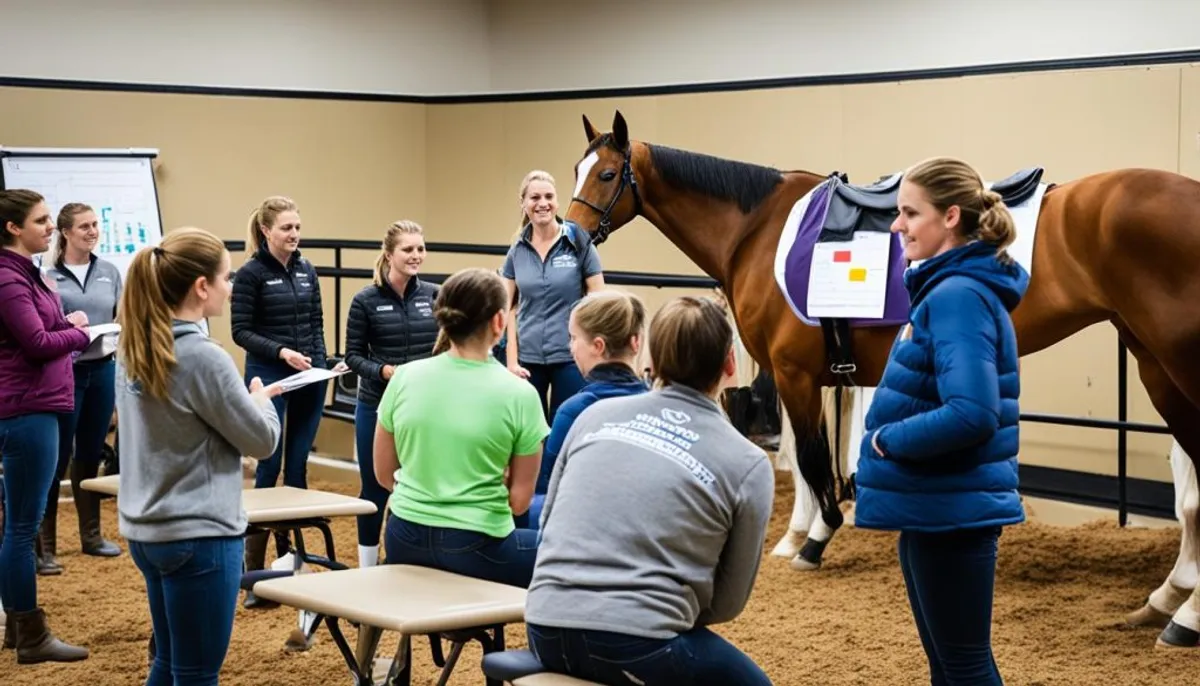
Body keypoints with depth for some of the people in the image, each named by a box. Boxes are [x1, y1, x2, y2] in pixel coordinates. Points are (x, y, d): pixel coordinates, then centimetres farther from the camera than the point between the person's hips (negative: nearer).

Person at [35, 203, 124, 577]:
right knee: (57, 459, -3)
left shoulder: (109, 271, 7)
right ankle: (45, 546, 3)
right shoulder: (48, 275, -8)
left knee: (91, 456, 15)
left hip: (102, 370, 5)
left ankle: (91, 535, 26)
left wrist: (115, 336, -7)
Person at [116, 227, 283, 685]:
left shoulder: (132, 348, 5)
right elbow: (261, 439, -10)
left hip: (145, 530, 8)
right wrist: (261, 401, 10)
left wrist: (245, 400, 13)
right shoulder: (202, 357, -20)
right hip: (197, 536, -8)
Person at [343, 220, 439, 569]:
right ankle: (367, 568, 23)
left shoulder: (434, 295, 1)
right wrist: (384, 371, -19)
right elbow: (354, 356, -3)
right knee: (374, 489, 10)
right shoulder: (366, 300, -6)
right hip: (377, 407, -1)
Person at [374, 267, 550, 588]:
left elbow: (384, 475, 8)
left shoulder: (405, 377, -3)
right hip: (475, 548, -4)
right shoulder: (518, 395, -12)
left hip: (405, 541, 4)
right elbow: (519, 500, -6)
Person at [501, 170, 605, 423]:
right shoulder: (517, 251, 4)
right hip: (528, 358, 3)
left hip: (570, 357, -3)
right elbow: (509, 308, 6)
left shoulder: (579, 244, -4)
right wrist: (512, 360, -2)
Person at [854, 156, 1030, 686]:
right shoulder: (945, 288, 11)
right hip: (934, 507, 10)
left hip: (951, 511, -10)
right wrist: (890, 436, 5)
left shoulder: (958, 296, -20)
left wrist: (884, 440, -18)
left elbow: (971, 414, -31)